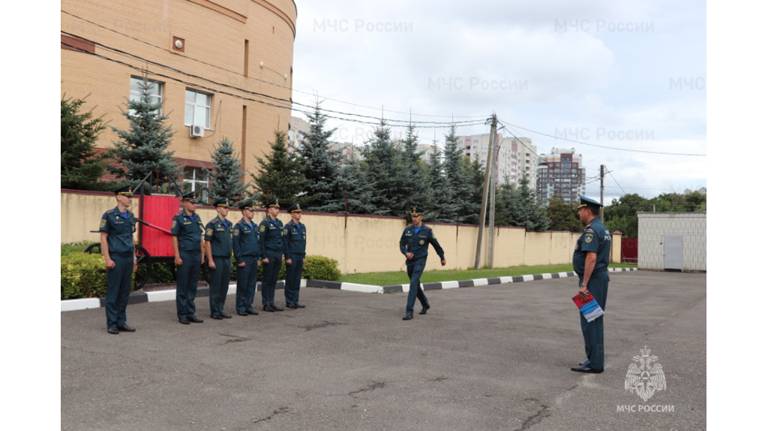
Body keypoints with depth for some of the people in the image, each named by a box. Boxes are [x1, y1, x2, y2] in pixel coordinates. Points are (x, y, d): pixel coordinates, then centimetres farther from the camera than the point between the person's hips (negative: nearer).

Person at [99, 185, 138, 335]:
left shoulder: (130, 216, 13)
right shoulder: (109, 215, -6)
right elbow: (103, 238, -7)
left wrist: (134, 258, 15)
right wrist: (107, 259, -13)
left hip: (128, 258, 6)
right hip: (115, 258, -6)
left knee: (125, 291, 9)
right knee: (113, 291, -1)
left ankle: (121, 322, 17)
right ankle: (112, 324, 6)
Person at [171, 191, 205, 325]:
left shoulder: (197, 217, 12)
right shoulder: (179, 218, -6)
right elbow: (175, 238, -8)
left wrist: (202, 254, 12)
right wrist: (177, 256, -13)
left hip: (196, 255, 6)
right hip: (185, 255, -6)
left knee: (193, 286, 11)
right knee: (182, 286, 2)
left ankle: (191, 313, 19)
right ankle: (182, 314, 9)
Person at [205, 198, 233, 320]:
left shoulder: (229, 224, 13)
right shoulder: (212, 224, -7)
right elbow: (207, 243, -10)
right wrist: (210, 260, -15)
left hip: (227, 259, 7)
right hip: (216, 259, -7)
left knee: (224, 286, 8)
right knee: (215, 286, -1)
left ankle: (221, 310, 16)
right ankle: (214, 312, 6)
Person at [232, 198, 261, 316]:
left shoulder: (254, 226, 15)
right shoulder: (239, 226, -6)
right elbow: (235, 244, -10)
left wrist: (258, 258, 14)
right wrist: (239, 260, -13)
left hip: (254, 259, 6)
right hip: (244, 260, -6)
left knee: (252, 284, 8)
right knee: (242, 285, 0)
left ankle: (249, 306, 16)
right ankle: (240, 308, 7)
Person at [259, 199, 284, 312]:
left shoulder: (279, 223, 13)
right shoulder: (265, 223, -8)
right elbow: (261, 241, -12)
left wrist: (282, 254, 13)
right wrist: (264, 257, -15)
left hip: (278, 255, 7)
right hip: (269, 255, -7)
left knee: (274, 280, 10)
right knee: (267, 280, 0)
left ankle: (271, 303, 17)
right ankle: (266, 304, 7)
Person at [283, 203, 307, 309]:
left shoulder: (302, 227, 13)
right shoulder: (288, 227, -7)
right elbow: (285, 243, -10)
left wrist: (303, 256, 13)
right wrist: (288, 257, -14)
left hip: (300, 257, 6)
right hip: (291, 256, -6)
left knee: (297, 280, 8)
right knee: (290, 280, 0)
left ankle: (295, 301, 13)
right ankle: (289, 302, 7)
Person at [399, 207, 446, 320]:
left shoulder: (427, 230, -7)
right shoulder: (407, 229, 2)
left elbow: (436, 245, 5)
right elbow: (402, 244, 4)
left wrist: (442, 258, 15)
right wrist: (406, 253, -18)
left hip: (420, 261, -5)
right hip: (410, 261, 5)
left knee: (413, 284, -18)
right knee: (416, 284, 17)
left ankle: (409, 312, -18)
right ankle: (425, 304, 41)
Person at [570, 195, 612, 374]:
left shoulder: (591, 230, -18)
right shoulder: (603, 229, 15)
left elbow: (591, 258, -25)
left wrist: (584, 284, -24)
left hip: (592, 280, -10)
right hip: (601, 277, 10)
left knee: (589, 321, -6)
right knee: (595, 321, 15)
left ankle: (594, 363, -3)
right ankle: (596, 359, 21)